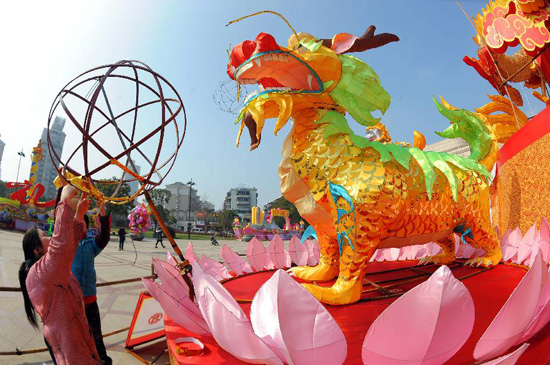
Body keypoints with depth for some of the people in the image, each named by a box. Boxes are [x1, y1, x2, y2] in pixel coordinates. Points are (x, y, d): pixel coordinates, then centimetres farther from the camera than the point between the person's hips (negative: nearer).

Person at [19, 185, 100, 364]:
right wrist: (65, 201, -35)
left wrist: (79, 215, 6)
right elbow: (61, 243, -39)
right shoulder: (38, 273, -22)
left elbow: (70, 244, 16)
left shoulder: (48, 268, 6)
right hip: (67, 341, -9)